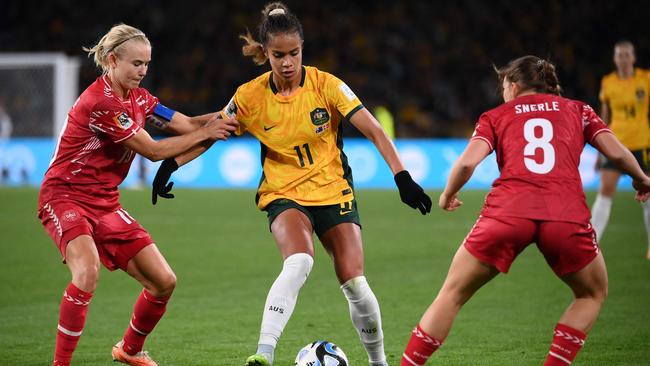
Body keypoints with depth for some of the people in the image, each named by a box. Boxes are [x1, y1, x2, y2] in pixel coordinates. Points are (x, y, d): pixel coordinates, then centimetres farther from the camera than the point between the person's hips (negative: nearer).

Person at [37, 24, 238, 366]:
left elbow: (187, 124, 3)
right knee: (87, 270, -36)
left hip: (104, 203, 9)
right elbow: (154, 150, -17)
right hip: (65, 196, -9)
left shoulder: (136, 97, 7)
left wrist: (224, 117, -13)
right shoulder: (101, 102, -22)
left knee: (163, 281, 3)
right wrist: (205, 133, -11)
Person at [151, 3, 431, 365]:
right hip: (284, 195, -1)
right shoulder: (250, 96, -7)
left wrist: (402, 177, -20)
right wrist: (170, 165, -6)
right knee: (299, 262, -31)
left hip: (333, 192, 1)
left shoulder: (326, 85, -11)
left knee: (355, 284, -8)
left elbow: (374, 131, -11)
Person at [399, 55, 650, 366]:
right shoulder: (578, 110, 23)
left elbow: (468, 162, 4)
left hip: (507, 211, 0)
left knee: (452, 295, 13)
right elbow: (616, 153, 12)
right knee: (592, 294, 25)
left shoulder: (497, 116, 20)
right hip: (567, 214, 0)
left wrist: (448, 195, 23)